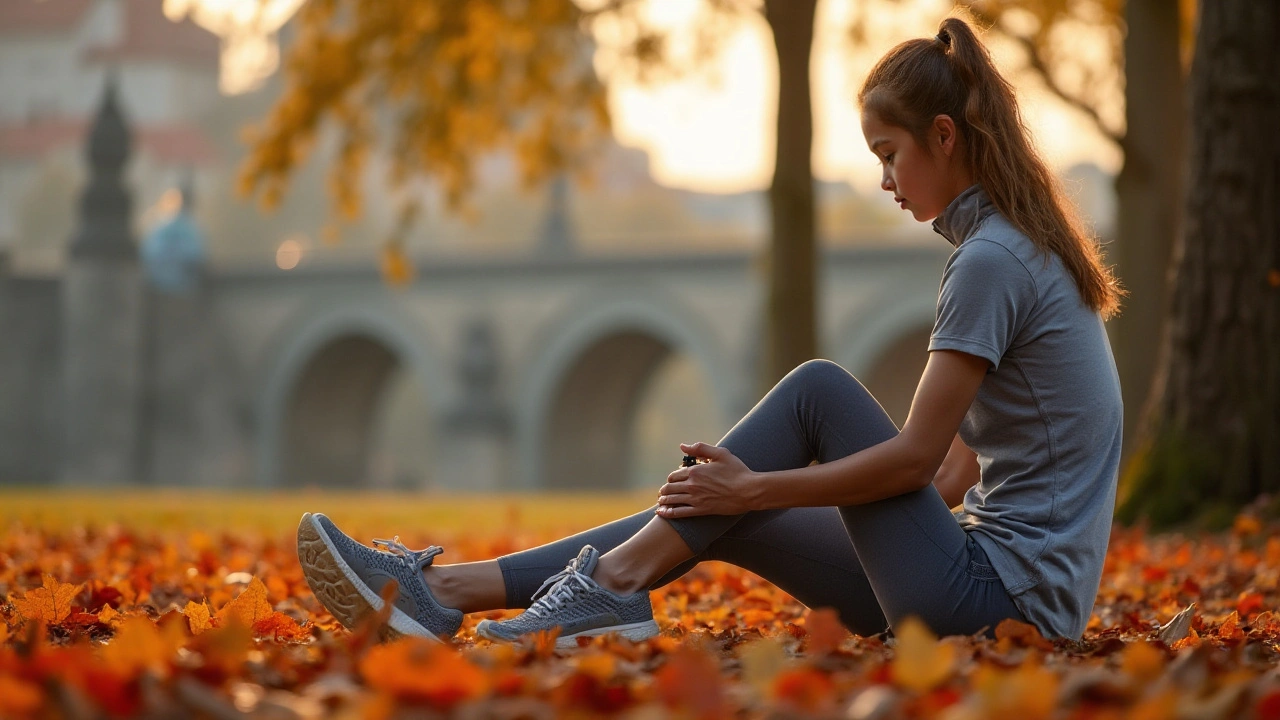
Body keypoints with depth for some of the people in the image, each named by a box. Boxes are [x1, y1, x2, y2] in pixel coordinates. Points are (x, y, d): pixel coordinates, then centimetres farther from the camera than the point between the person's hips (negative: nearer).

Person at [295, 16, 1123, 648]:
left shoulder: (992, 260, -16)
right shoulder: (1033, 249, 14)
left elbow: (916, 457, -17)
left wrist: (755, 489, -10)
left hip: (1005, 601, -9)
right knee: (705, 512, 4)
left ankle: (612, 584, -9)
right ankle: (447, 592, -1)